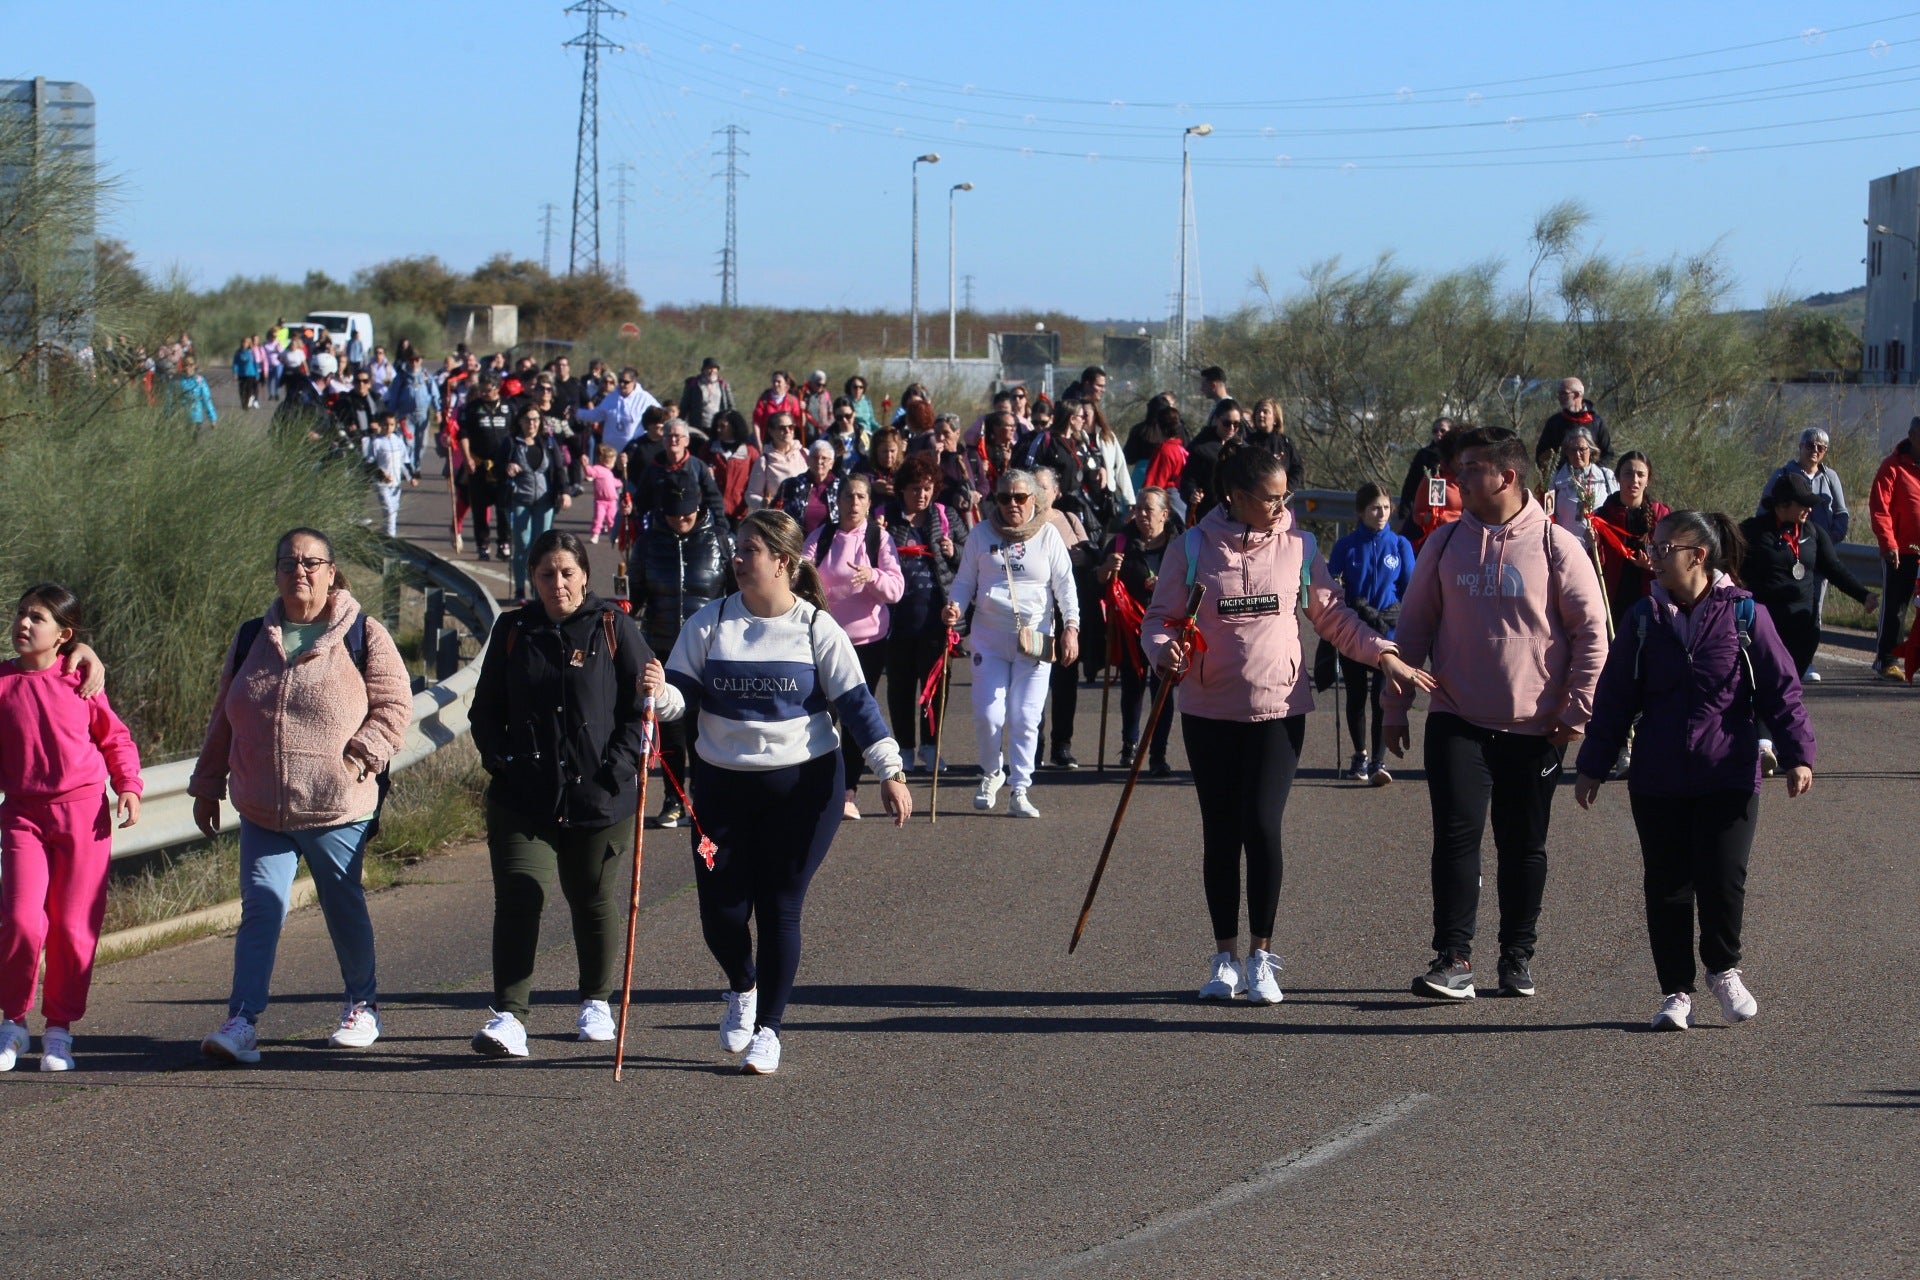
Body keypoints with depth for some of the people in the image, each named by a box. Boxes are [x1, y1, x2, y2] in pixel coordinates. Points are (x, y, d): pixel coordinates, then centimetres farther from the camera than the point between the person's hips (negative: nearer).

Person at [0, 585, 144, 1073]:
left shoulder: (82, 682, 1)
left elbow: (115, 738, 10)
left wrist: (128, 787, -1)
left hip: (83, 812, 0)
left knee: (74, 927, 2)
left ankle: (60, 1028, 16)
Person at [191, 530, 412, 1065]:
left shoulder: (363, 637, 0)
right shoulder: (251, 640, 12)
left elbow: (395, 704, -3)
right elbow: (223, 720, 18)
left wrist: (363, 753, -16)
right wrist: (207, 786, 18)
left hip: (338, 807, -3)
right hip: (262, 811, 3)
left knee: (345, 908, 10)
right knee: (261, 906, -7)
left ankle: (362, 1006, 28)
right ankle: (243, 1020, -12)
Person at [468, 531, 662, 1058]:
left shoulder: (613, 628, 0)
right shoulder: (513, 630, 8)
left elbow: (645, 701, 0)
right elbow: (486, 708, 15)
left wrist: (620, 762, -10)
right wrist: (499, 758, -1)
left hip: (599, 796, -1)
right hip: (523, 794, 1)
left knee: (595, 901, 10)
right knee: (518, 900, -10)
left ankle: (596, 1002, 29)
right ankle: (508, 1015, -12)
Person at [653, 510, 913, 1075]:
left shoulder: (817, 629, -4)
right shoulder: (709, 623, 1)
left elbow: (855, 702, -4)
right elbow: (681, 696, 0)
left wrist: (890, 771, -11)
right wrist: (657, 694, -24)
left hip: (803, 784, -2)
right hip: (722, 782, 2)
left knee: (780, 908, -1)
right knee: (721, 911, 2)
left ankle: (767, 1029, 13)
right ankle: (743, 989, 34)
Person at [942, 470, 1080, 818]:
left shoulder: (1048, 535, 5)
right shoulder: (981, 534, 6)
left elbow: (1065, 584, 4)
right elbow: (965, 580, 11)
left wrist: (1071, 626, -7)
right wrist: (956, 606, -9)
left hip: (1035, 640, -1)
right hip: (989, 638, 1)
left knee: (1026, 718, -3)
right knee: (987, 714, -6)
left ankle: (1020, 792, 4)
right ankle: (991, 773, 21)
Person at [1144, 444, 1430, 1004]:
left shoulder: (1298, 546, 2)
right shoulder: (1191, 548, -1)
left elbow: (1332, 616, 10)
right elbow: (1160, 617, 3)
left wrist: (1383, 655, 0)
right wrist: (1164, 651, -17)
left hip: (1280, 710, 0)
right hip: (1209, 711, 0)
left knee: (1262, 827, -9)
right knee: (1221, 833, 6)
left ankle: (1261, 958, 3)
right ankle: (1225, 958, 17)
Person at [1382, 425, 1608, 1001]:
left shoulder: (1555, 546, -4)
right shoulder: (1445, 544, 4)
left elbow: (1591, 632, -2)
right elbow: (1413, 629, 10)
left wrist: (1576, 710, -5)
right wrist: (1395, 707, 8)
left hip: (1532, 727, -1)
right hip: (1457, 722, 1)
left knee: (1524, 845, 8)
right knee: (1456, 835, -9)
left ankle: (1518, 955, 20)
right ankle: (1453, 958, -8)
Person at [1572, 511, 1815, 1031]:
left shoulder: (1744, 615, -4)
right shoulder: (1646, 619, 6)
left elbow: (1781, 689, -2)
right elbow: (1614, 697, 10)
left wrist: (1798, 754, -9)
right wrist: (1592, 766, 9)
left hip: (1729, 779, -3)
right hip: (1658, 783, 3)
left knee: (1722, 878, -8)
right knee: (1667, 887, 5)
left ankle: (1724, 971, 17)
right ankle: (1676, 991, 17)